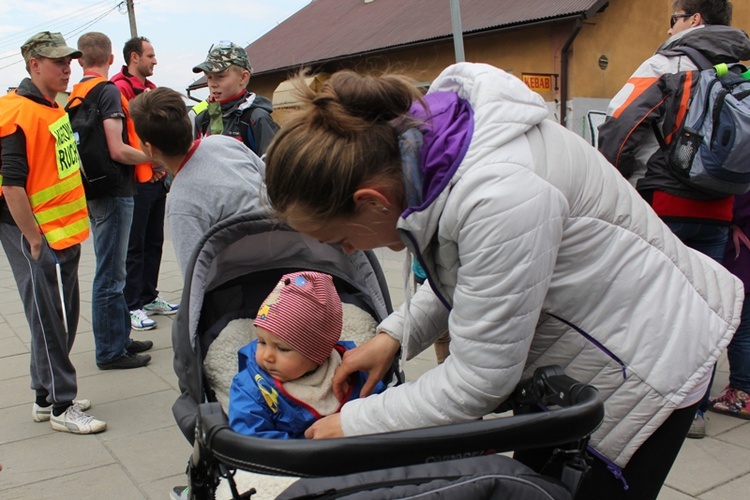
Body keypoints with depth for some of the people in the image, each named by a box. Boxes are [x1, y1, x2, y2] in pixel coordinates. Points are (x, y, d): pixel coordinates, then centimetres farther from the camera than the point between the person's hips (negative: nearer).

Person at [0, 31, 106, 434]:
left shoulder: (55, 109, 13)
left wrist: (68, 232, 18)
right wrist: (35, 241, -18)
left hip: (64, 233, 9)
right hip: (37, 237, -9)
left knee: (63, 319, 16)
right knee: (50, 322, 0)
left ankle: (46, 397, 30)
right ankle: (61, 407, 12)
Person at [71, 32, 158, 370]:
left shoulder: (75, 95, 11)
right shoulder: (108, 91, -15)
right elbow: (117, 150, -22)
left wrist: (145, 162, 18)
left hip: (95, 190, 9)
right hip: (113, 192, -9)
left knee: (112, 270, 18)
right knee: (109, 275, -1)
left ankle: (120, 337, 31)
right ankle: (110, 351, 9)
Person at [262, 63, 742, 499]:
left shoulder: (499, 195, -38)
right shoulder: (411, 135, -11)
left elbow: (479, 381, -28)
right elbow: (470, 267, 8)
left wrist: (353, 424, -17)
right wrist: (396, 333, -2)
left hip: (649, 357, -8)